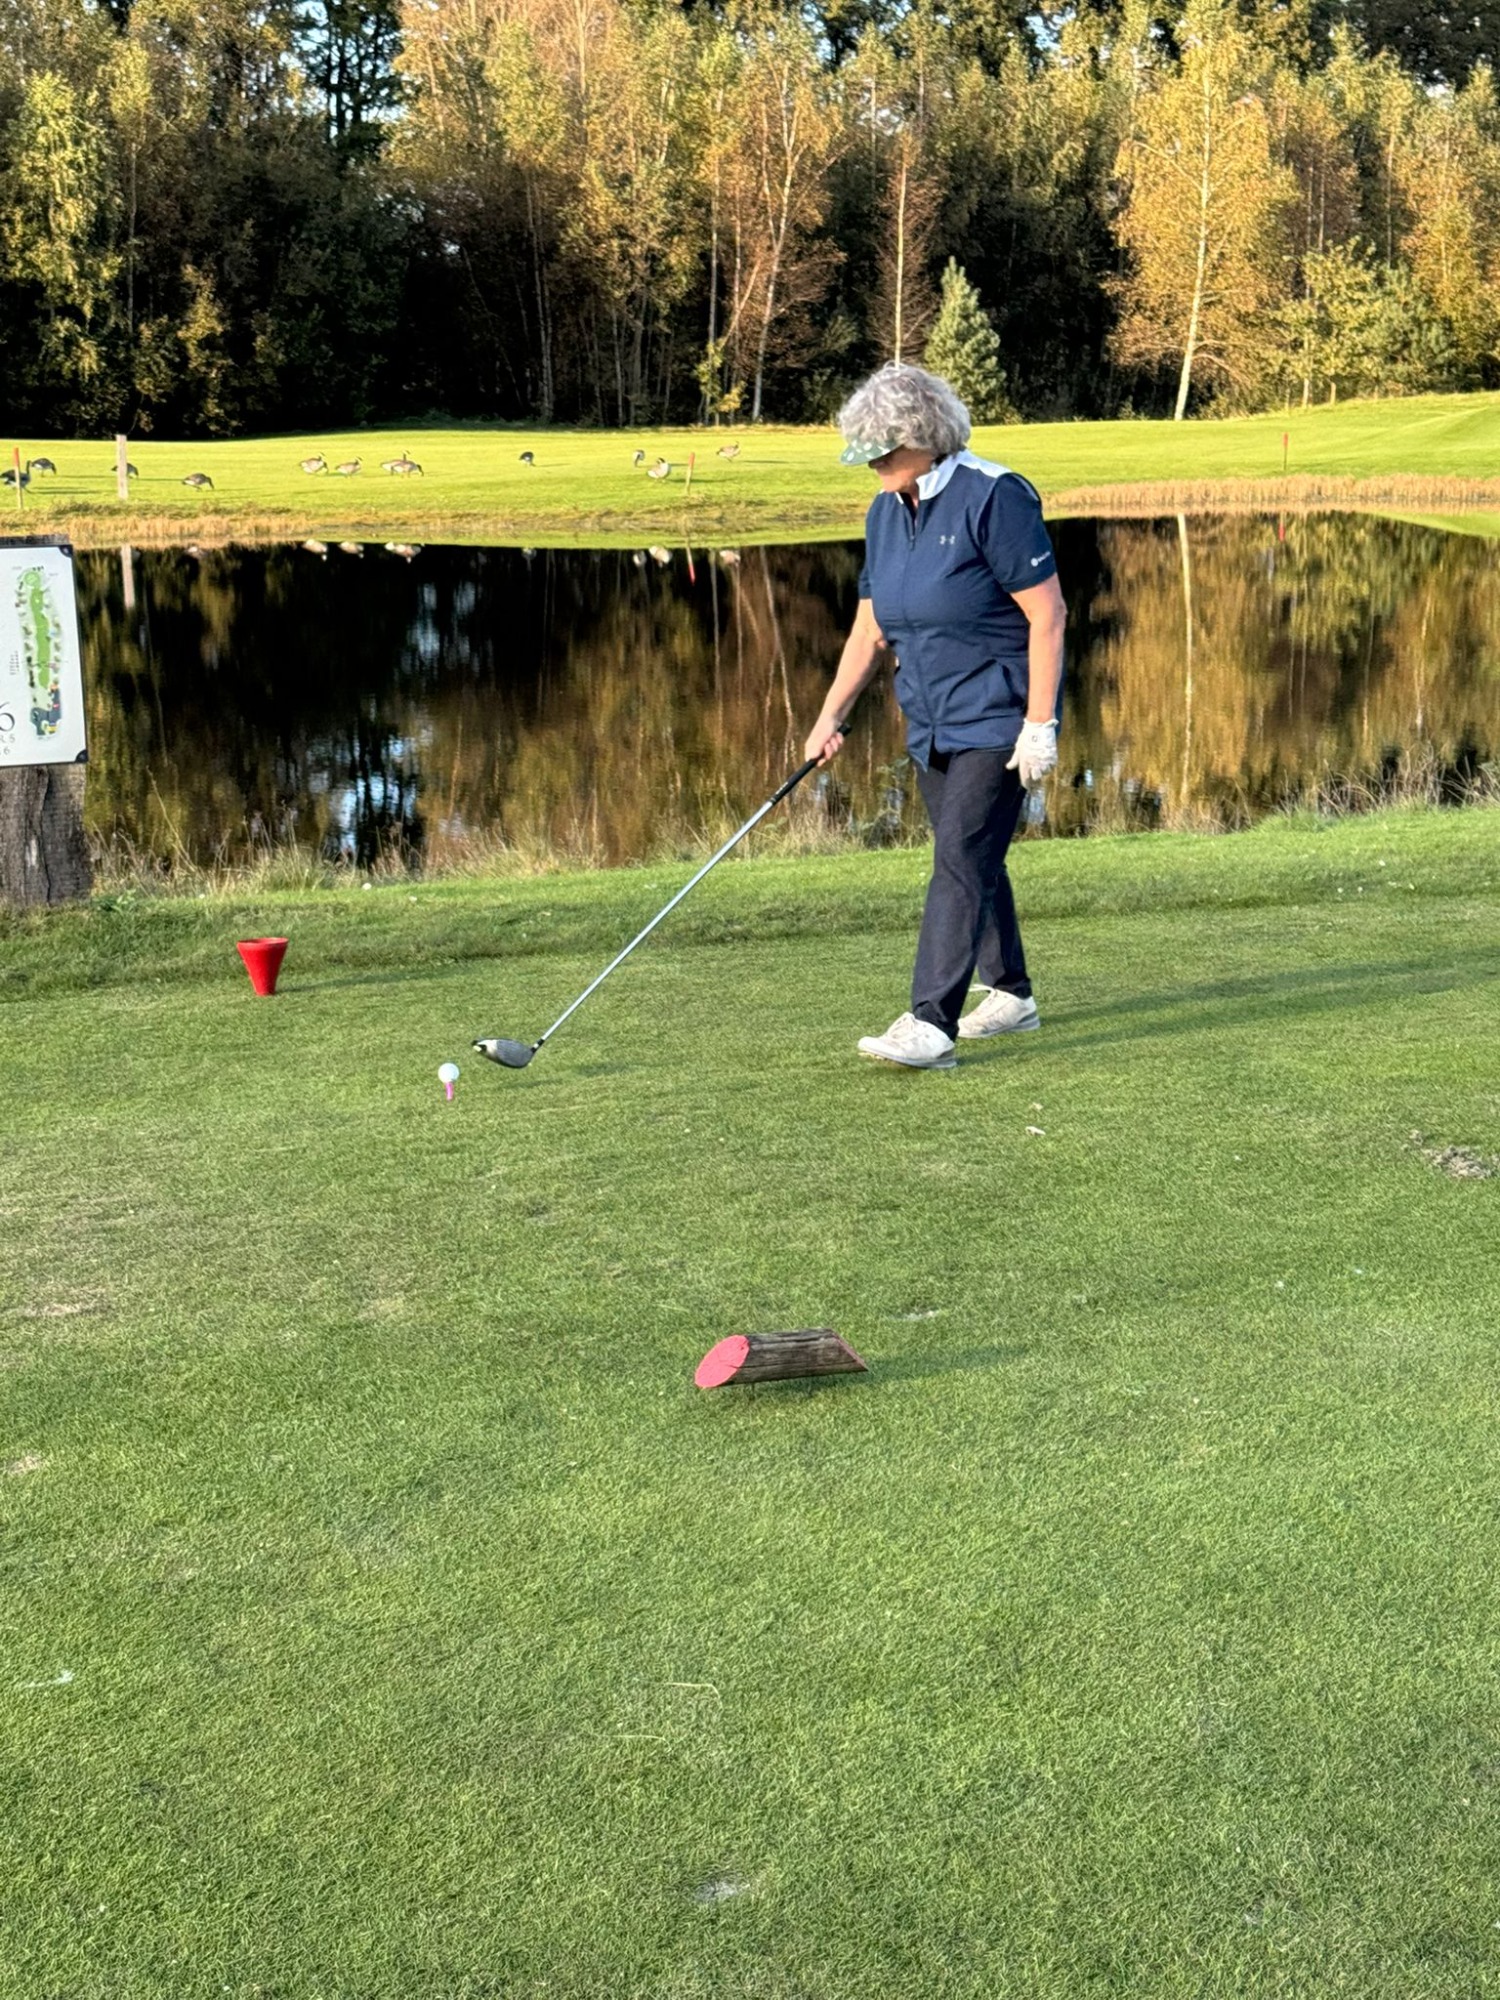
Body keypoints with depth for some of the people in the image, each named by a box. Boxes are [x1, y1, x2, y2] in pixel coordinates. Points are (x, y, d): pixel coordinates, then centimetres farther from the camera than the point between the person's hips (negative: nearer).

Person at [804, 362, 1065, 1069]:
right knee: (972, 860, 14)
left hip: (996, 719, -8)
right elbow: (870, 628, 14)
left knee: (961, 858, -14)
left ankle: (931, 1024, -18)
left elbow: (1047, 614, -16)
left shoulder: (993, 497, -16)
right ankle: (1011, 993, 29)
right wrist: (829, 717, 8)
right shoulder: (884, 513, 8)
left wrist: (1040, 724, -19)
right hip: (932, 724, 8)